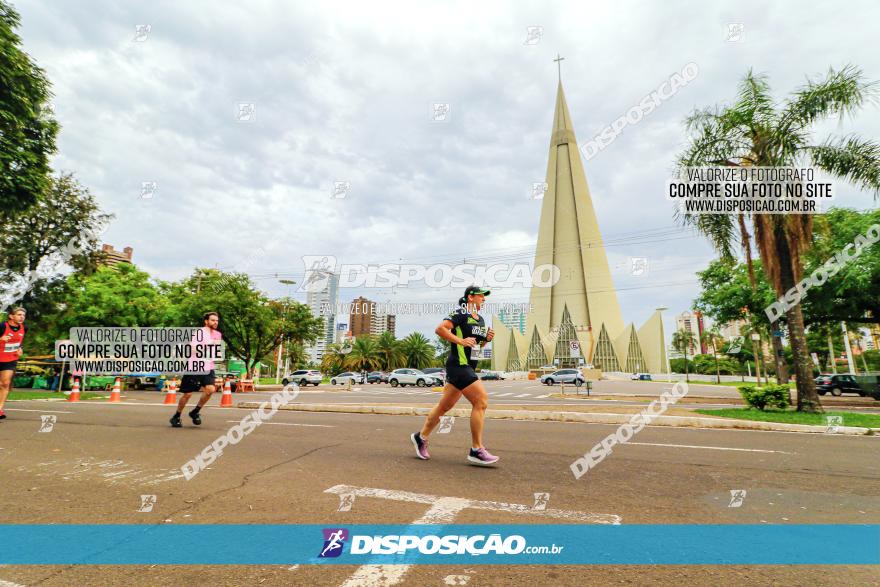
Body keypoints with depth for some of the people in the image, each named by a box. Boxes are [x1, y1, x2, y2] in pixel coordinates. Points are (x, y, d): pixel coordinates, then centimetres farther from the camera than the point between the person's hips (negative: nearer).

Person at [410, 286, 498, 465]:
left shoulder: (480, 319, 17)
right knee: (481, 400, -13)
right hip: (458, 365, -9)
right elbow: (440, 329, -19)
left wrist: (487, 338, 7)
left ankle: (421, 437, 30)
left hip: (468, 367, 9)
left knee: (445, 405, 15)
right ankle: (476, 451, -4)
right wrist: (460, 340, -21)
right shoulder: (460, 314, -9)